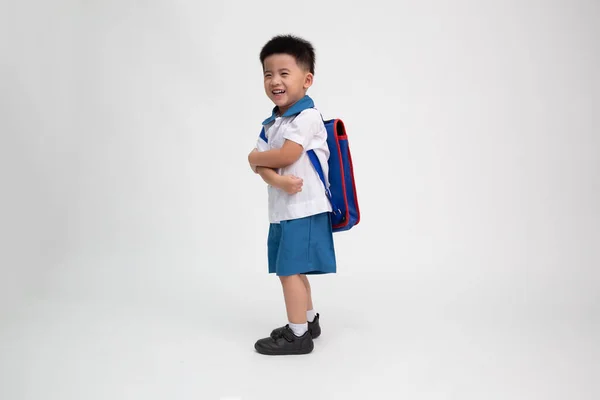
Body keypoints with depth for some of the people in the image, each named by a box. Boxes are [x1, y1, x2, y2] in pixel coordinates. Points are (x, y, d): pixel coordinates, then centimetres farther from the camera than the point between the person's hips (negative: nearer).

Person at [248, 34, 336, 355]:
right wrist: (278, 180, -20)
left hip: (304, 208, -9)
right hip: (281, 209, 9)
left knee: (289, 269, -4)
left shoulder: (308, 116, -14)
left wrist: (255, 158, -2)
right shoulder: (270, 123, 11)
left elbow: (285, 156, -21)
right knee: (293, 270, 18)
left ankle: (298, 335, 8)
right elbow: (261, 167, 2)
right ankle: (309, 321, 35)